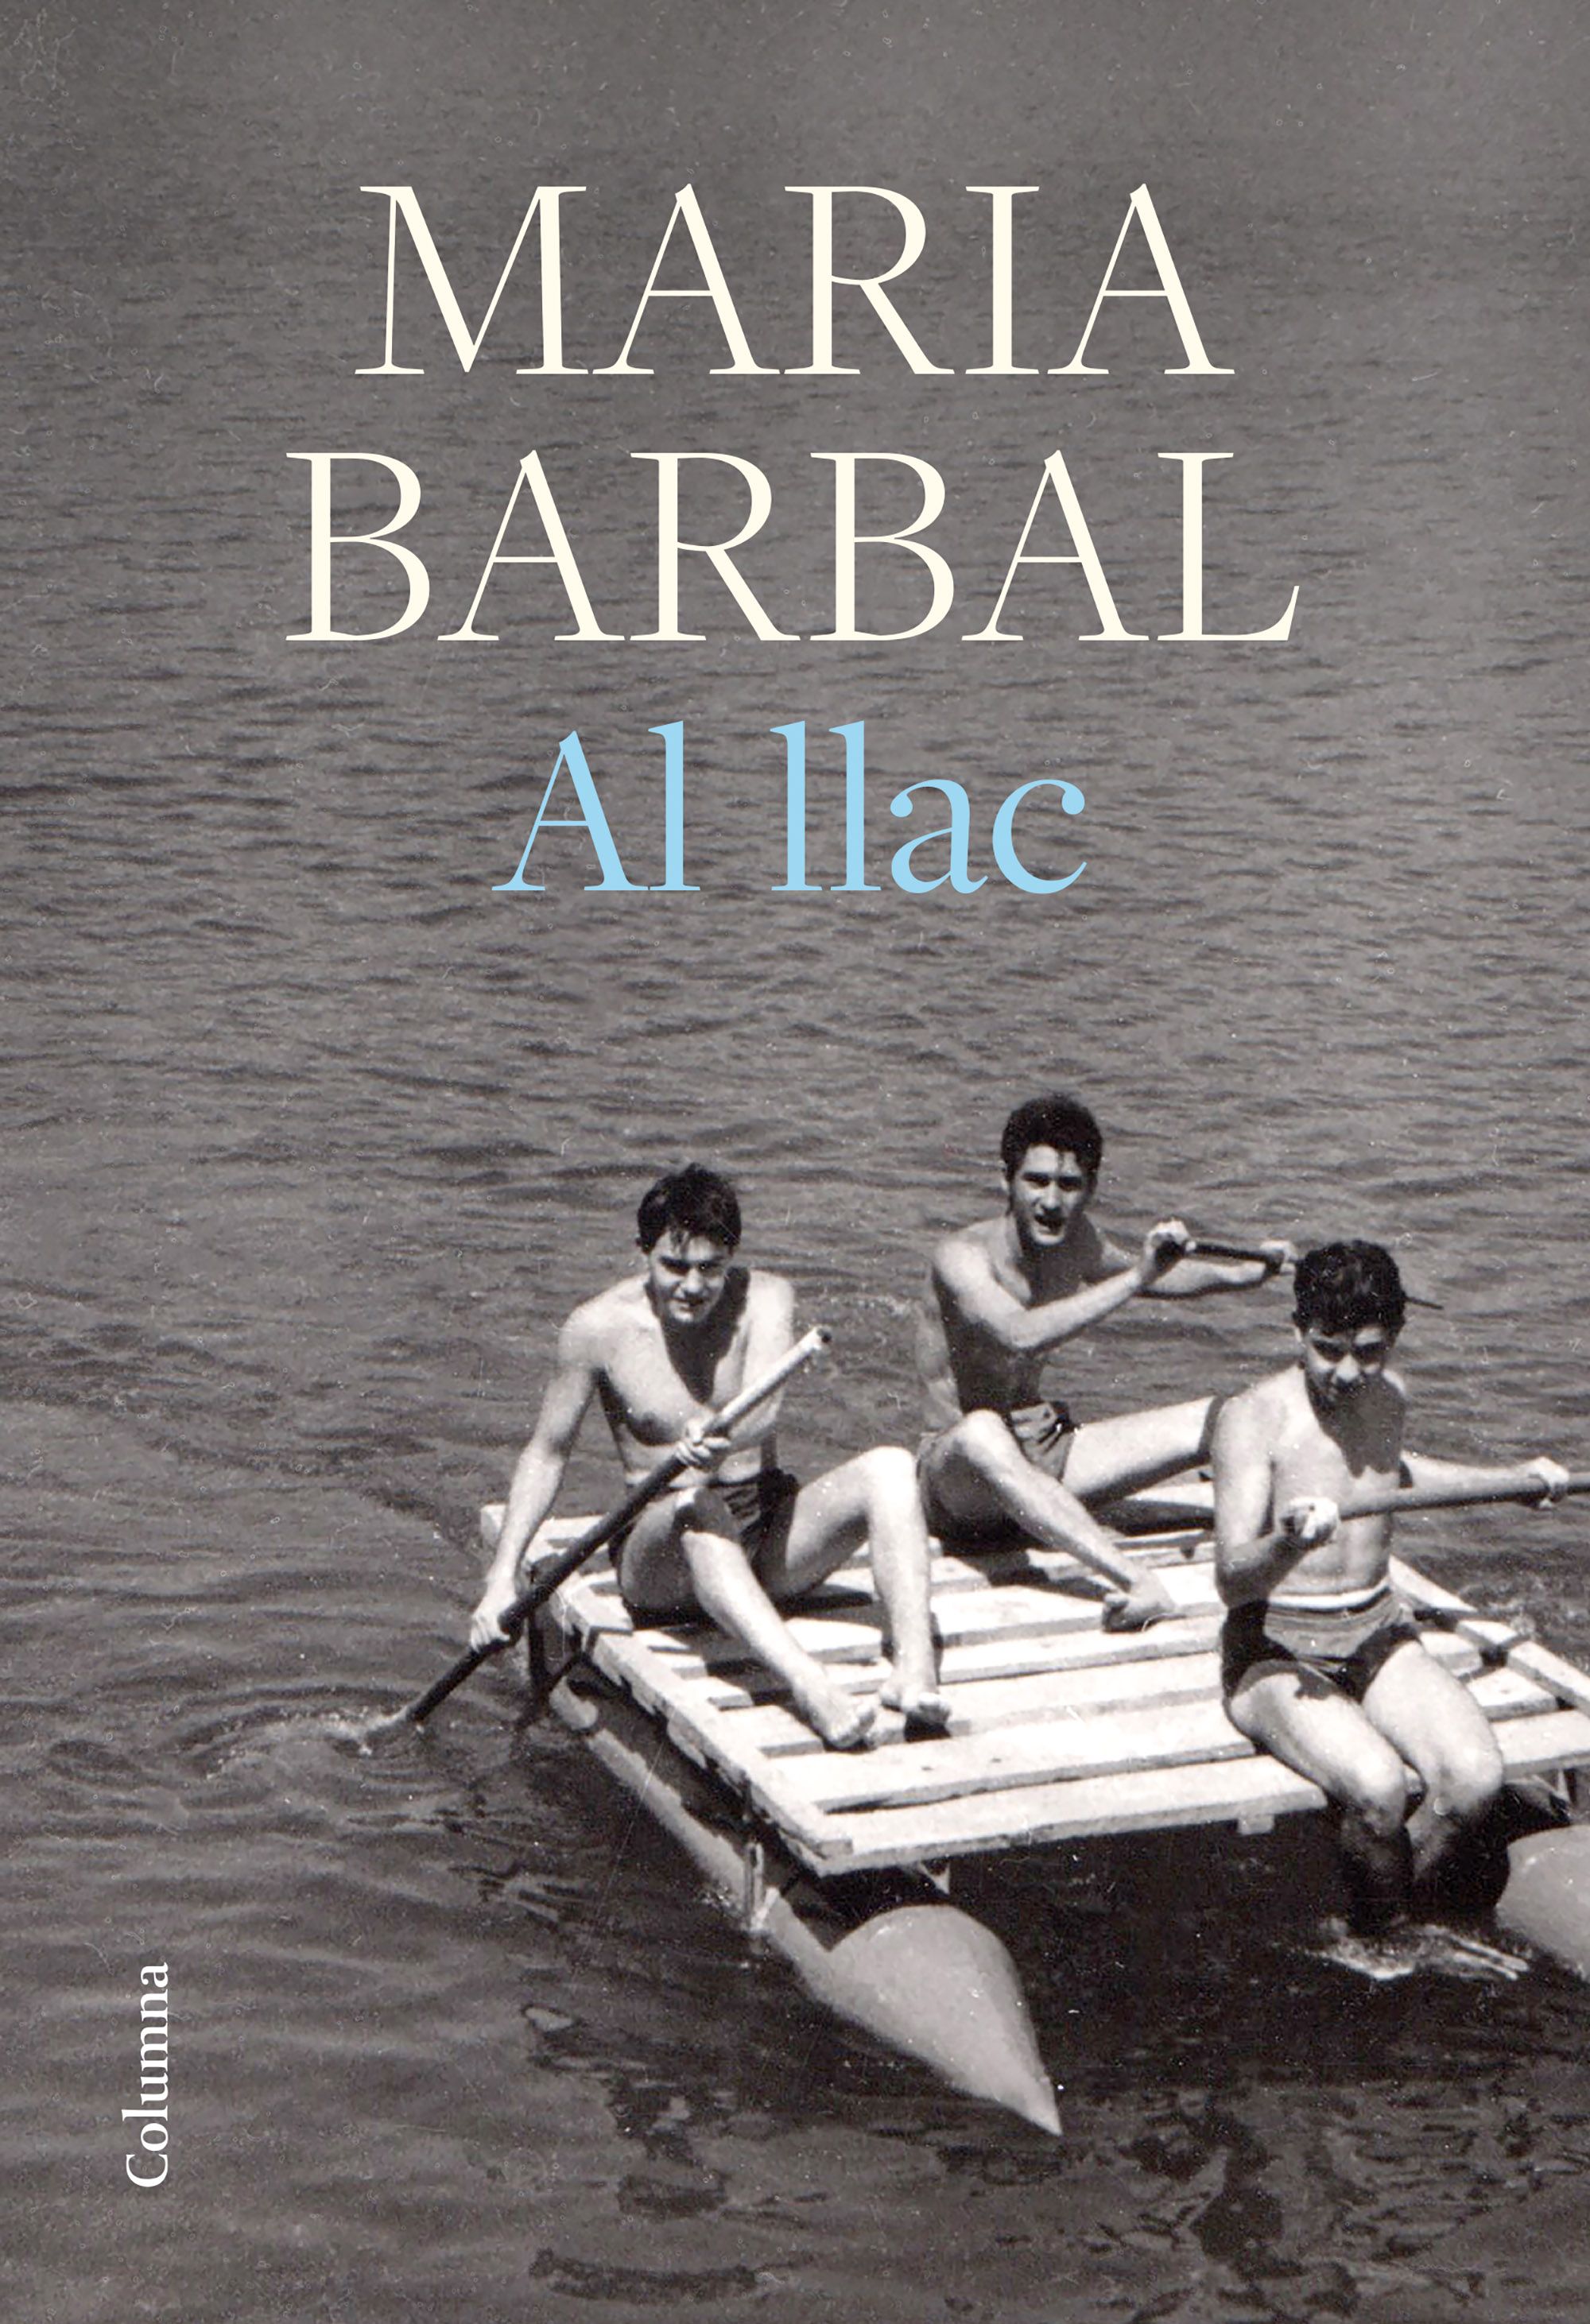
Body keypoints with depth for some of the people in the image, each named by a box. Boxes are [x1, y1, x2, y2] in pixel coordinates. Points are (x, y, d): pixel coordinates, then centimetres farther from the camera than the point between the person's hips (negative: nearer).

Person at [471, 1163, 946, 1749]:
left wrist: (724, 1438, -47)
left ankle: (914, 1670, -43)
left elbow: (763, 1409, -21)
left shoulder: (765, 1298, -3)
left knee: (890, 1467, -24)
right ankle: (810, 1688, -61)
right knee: (696, 1506, -39)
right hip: (661, 1546, -3)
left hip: (770, 1534, 3)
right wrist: (502, 1578, -3)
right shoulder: (599, 1327, -5)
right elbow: (546, 1454, 5)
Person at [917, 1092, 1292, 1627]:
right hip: (956, 1476, -8)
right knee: (983, 1432, -44)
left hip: (1045, 1455, 8)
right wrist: (1135, 1277, -42)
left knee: (1225, 1420, 1)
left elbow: (1145, 1276, 26)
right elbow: (1022, 1335, -40)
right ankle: (1141, 1586, -51)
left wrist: (1238, 1273, 12)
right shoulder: (963, 1256, -20)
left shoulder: (1076, 1242, 3)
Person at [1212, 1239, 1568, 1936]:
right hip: (1277, 1650, -6)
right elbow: (1232, 1579, -24)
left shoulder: (1387, 1394, 3)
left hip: (1379, 1633, 6)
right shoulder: (1255, 1416, -17)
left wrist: (1514, 1479, 30)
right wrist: (1290, 1544, -45)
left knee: (1475, 1776, -22)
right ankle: (1382, 1933, -3)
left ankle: (1392, 1917, 2)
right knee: (1378, 1786, -32)